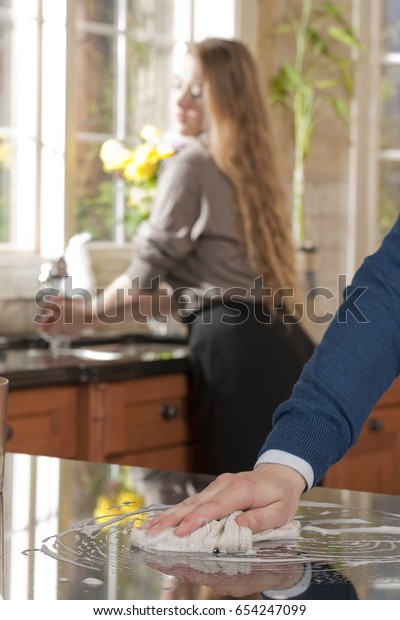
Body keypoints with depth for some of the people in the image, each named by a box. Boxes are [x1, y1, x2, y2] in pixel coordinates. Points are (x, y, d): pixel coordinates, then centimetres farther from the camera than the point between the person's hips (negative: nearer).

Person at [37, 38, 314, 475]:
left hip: (237, 345, -9)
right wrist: (138, 304, 30)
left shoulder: (191, 165, -5)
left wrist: (88, 311, 19)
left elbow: (144, 274, 2)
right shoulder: (245, 168, 21)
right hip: (285, 346, 9)